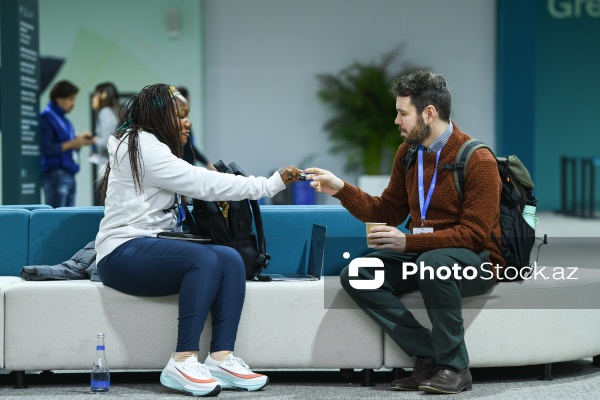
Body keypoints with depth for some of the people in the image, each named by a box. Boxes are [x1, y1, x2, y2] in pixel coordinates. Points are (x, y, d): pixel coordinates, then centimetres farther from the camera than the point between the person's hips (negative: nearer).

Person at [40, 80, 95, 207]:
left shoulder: (64, 120, 18)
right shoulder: (46, 119, -8)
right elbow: (45, 149, -17)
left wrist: (79, 140, 4)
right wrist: (71, 143, -13)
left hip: (69, 175, 9)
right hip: (55, 174, -9)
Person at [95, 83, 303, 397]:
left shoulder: (154, 149, 22)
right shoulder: (141, 147, -10)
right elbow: (204, 183, -15)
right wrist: (270, 184, -14)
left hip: (151, 248, 9)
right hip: (123, 254, -9)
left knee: (231, 259, -14)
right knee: (205, 259, -31)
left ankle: (221, 358, -24)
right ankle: (183, 362, -33)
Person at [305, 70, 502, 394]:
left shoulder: (478, 160, -15)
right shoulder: (408, 153, 8)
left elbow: (474, 234, -20)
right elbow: (387, 212, 13)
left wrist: (408, 242, -28)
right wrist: (341, 190, -1)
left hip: (474, 261, -7)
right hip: (420, 254, 7)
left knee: (432, 263, -40)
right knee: (356, 276, -16)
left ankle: (454, 366, -23)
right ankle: (430, 359, -20)